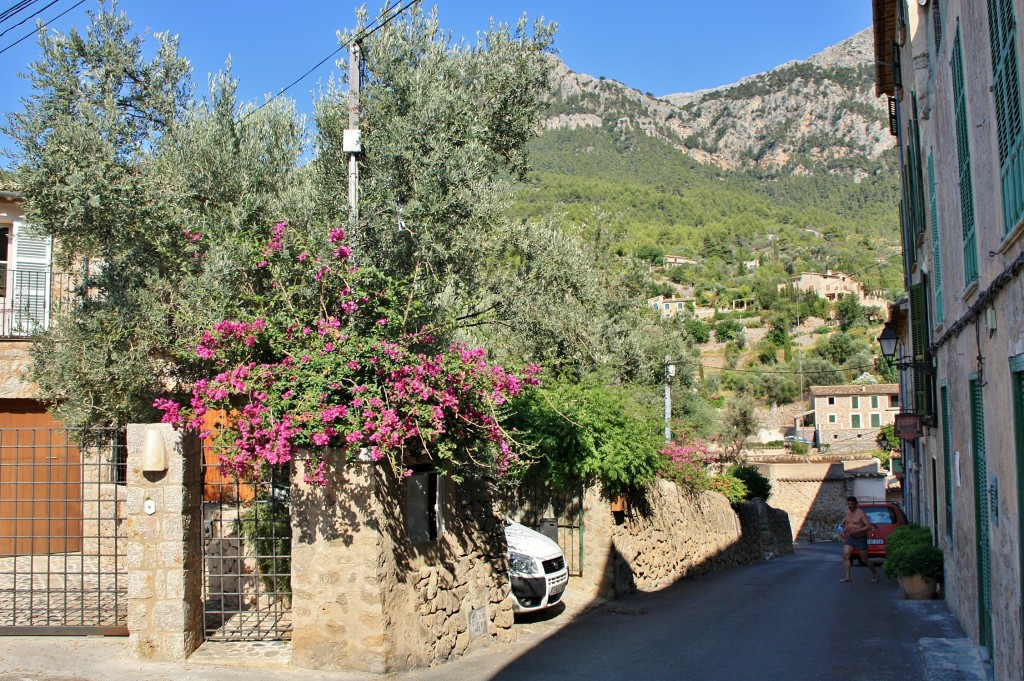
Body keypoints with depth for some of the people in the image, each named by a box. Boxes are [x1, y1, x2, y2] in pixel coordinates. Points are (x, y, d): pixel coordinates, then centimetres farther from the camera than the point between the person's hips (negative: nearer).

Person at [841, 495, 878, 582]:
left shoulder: (860, 513, -17)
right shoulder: (848, 512, 5)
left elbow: (869, 526, -22)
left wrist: (856, 531, -29)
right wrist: (845, 530, 5)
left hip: (861, 539, -6)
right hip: (850, 538, 6)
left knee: (864, 560, 5)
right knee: (845, 555, -12)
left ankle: (874, 571, 33)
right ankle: (847, 577, -12)